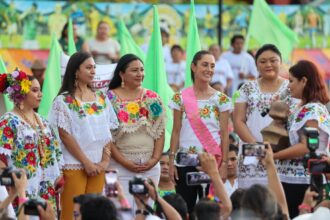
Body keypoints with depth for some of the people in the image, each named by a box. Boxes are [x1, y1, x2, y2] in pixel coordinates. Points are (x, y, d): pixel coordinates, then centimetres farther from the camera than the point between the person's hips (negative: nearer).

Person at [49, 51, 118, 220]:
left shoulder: (101, 98, 12)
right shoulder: (64, 101, -4)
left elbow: (108, 132, 11)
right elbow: (65, 136, -9)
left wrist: (105, 160, -2)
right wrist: (86, 162, -11)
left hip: (97, 166, 5)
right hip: (73, 166, -5)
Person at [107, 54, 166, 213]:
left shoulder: (153, 99, 9)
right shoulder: (110, 99, -2)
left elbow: (160, 132, 8)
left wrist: (155, 158, -6)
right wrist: (124, 162, -13)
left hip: (150, 166, 4)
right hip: (120, 165, -3)